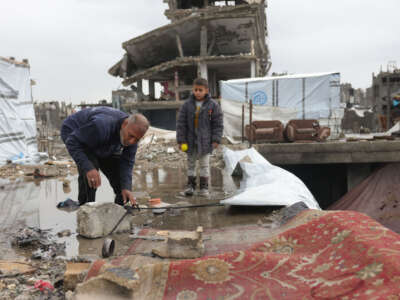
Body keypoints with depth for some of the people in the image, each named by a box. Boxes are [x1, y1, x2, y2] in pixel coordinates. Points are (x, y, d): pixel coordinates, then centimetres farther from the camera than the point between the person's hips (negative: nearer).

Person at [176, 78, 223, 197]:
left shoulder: (213, 105, -6)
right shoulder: (187, 105, -3)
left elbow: (218, 124, -3)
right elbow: (181, 123, -2)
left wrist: (216, 140, -7)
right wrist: (181, 140, -5)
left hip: (205, 141, -2)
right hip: (190, 140, 2)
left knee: (204, 164, 6)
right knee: (191, 163, 12)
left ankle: (204, 187, 17)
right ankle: (190, 185, 24)